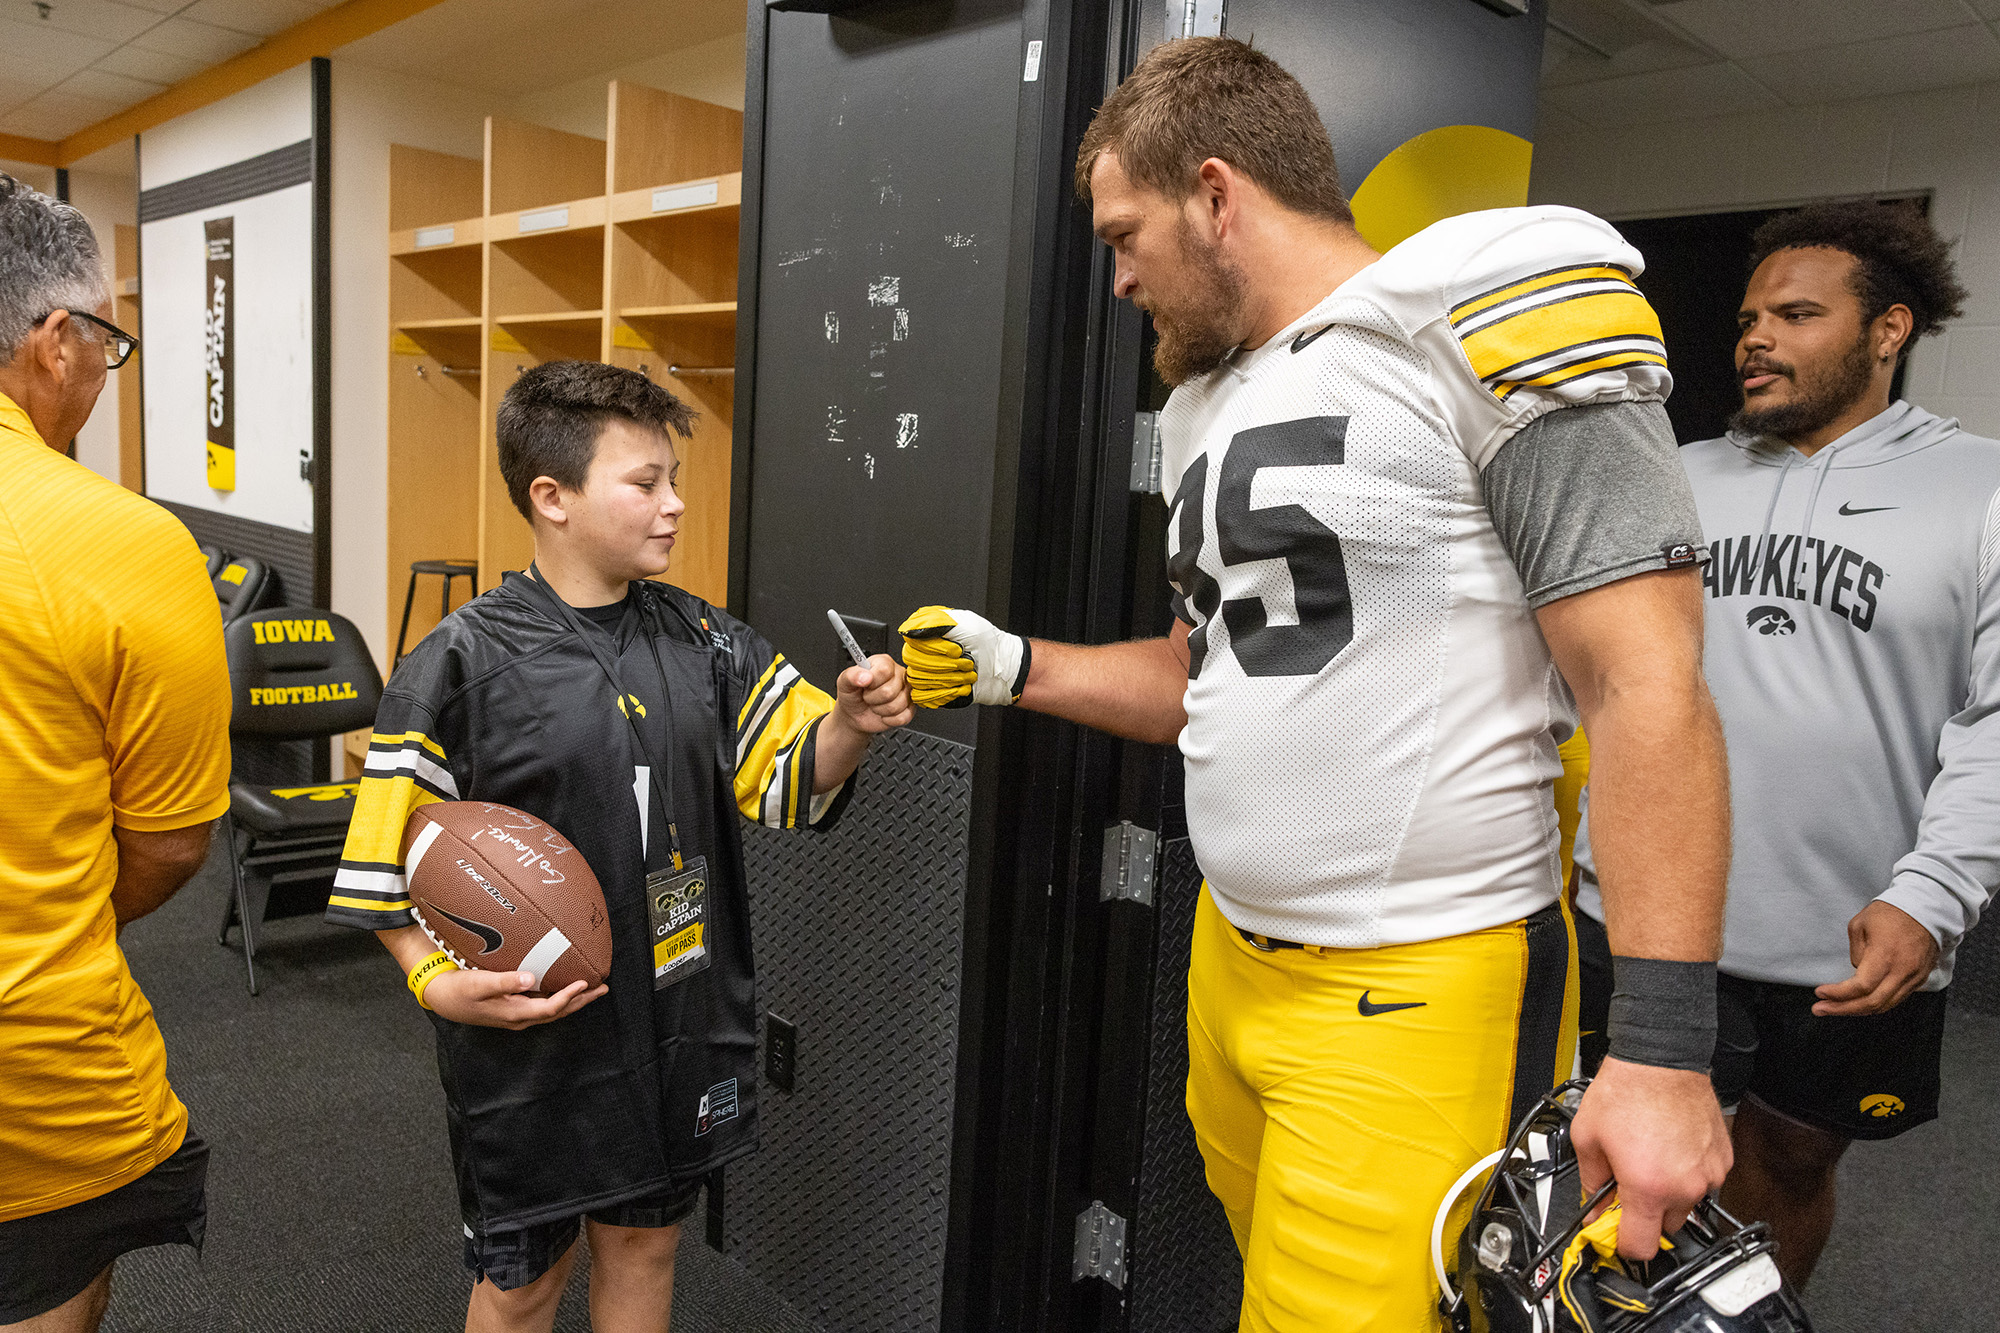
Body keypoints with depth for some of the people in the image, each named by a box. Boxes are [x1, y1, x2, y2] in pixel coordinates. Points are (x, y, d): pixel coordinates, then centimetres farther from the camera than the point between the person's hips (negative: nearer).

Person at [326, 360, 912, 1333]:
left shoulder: (700, 640, 0)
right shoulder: (465, 664, -13)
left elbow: (794, 779, -1)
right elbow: (389, 859, -8)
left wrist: (848, 724, -20)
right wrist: (441, 986, -20)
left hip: (679, 1027, 4)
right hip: (530, 1041, -4)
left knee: (644, 1246, 21)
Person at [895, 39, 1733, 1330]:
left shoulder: (1490, 320, -13)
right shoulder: (1209, 408, 13)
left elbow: (1647, 692, -18)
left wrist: (1663, 1050, -21)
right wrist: (1014, 668, 11)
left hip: (1418, 993, -7)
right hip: (1232, 961, 8)